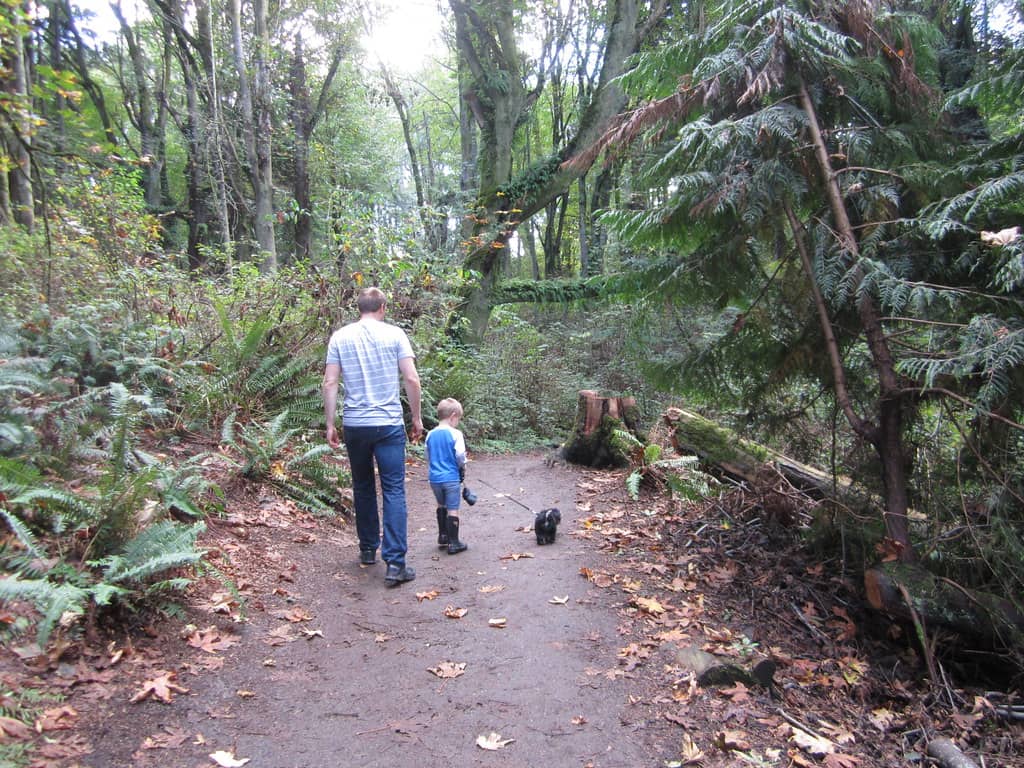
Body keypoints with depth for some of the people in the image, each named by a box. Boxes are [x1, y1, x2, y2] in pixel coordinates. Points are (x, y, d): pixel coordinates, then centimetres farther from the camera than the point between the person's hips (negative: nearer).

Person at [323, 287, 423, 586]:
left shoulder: (340, 337, 5)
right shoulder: (394, 334, -1)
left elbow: (330, 383, 0)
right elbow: (411, 379, -6)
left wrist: (330, 424, 6)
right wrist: (416, 417, 4)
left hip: (354, 425, 3)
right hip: (389, 424, -2)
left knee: (362, 488, 18)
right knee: (394, 491, -1)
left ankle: (368, 549, 30)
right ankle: (395, 563, -7)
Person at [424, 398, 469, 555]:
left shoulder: (430, 435, 4)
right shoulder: (455, 434, -12)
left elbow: (428, 457, 11)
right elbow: (460, 456, -14)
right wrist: (463, 469, 5)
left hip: (434, 477, 6)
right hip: (451, 478, -5)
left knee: (441, 505, 23)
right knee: (453, 509, 1)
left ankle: (442, 536, 34)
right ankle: (453, 543, 3)